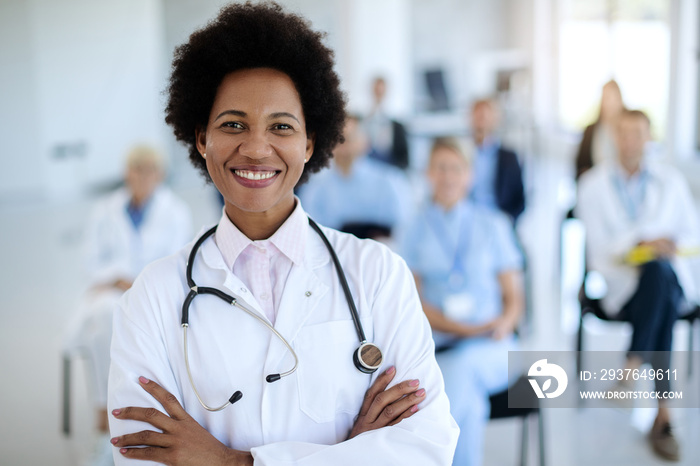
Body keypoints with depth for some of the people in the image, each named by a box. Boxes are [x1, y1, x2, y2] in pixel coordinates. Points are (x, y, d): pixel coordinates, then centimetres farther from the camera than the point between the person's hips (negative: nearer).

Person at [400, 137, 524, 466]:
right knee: (467, 394, -32)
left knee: (462, 364, -33)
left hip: (491, 349, 0)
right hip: (436, 346, 0)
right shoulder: (414, 233, 10)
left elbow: (513, 294, 11)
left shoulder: (493, 225, 14)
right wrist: (463, 328, -14)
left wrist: (505, 322, -13)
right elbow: (412, 303, 1)